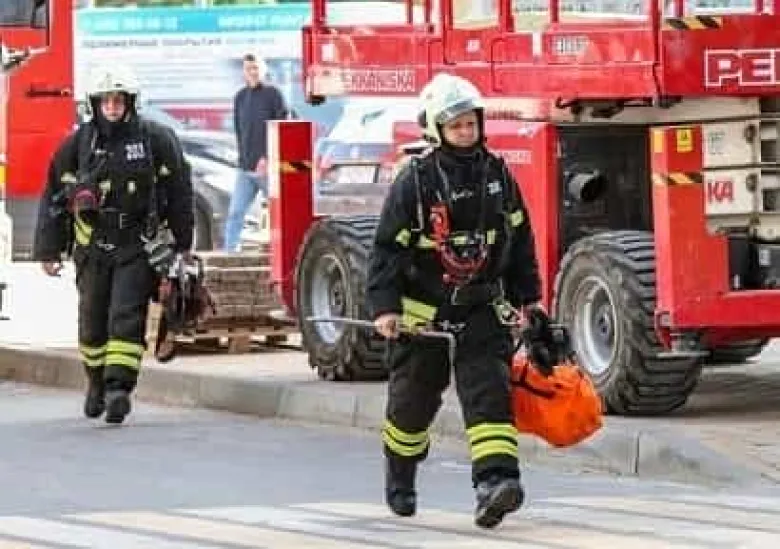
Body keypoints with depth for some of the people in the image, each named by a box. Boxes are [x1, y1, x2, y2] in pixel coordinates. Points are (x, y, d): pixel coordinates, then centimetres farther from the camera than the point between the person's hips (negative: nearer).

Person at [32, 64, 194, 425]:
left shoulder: (155, 140, -3)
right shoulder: (78, 144, 1)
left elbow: (179, 192, 4)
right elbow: (54, 198, 6)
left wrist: (183, 243, 5)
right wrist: (49, 251, 4)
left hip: (139, 248, -2)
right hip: (93, 248, 3)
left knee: (126, 317, -13)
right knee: (93, 323, 10)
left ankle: (119, 387, -17)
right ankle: (97, 382, 31)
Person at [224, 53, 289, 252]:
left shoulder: (273, 94, -4)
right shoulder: (240, 97, 12)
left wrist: (268, 158, -16)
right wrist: (244, 157, 5)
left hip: (269, 167, -5)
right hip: (245, 168, 5)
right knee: (235, 213, 0)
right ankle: (229, 252, 1)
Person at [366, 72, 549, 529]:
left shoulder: (497, 175, 2)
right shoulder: (415, 181, -10)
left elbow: (520, 239, 12)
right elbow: (389, 246, -10)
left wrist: (528, 298, 13)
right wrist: (385, 308, -17)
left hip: (483, 307, 2)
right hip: (424, 308, -2)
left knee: (489, 390, -13)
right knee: (414, 399, 11)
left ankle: (496, 481, -25)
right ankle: (400, 481, 33)